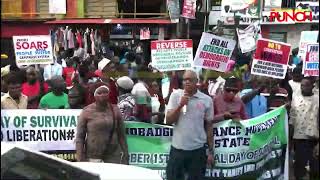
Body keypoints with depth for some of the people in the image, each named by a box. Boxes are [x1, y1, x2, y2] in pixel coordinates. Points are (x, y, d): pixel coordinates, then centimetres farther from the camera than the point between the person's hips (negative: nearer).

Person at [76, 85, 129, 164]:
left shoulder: (115, 110, 6)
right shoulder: (87, 112, 0)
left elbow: (121, 135, 9)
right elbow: (80, 137, 0)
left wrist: (125, 156, 6)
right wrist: (81, 160, -6)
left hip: (113, 156, 2)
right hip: (93, 157, -2)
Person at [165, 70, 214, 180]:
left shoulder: (207, 100, -1)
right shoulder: (175, 95, 0)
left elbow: (209, 127, 5)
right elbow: (168, 121, -4)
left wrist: (211, 151, 5)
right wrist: (180, 105, -17)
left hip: (198, 149, 0)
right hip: (177, 148, 0)